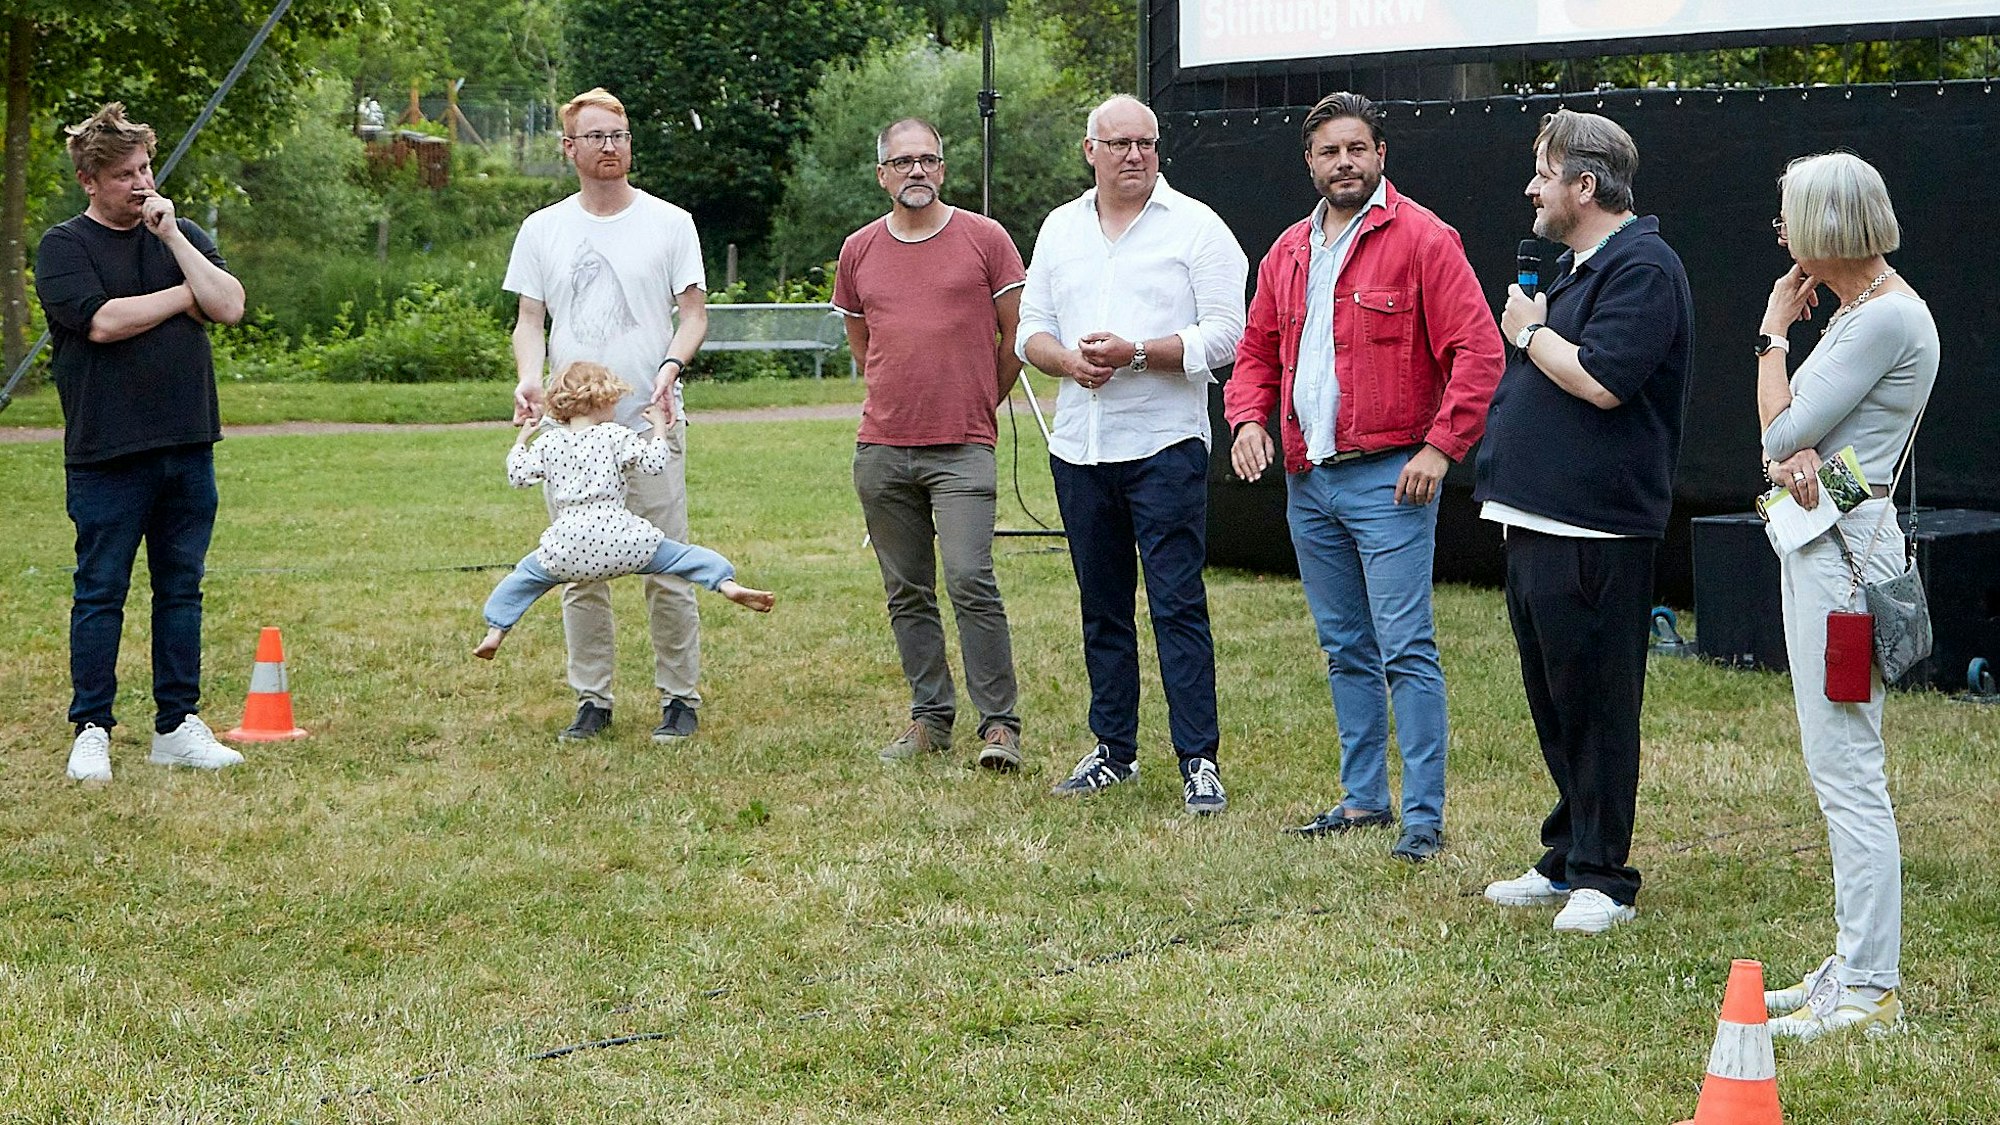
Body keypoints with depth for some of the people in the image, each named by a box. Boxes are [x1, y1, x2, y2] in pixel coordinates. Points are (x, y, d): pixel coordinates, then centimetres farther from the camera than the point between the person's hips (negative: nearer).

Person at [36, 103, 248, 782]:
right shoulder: (64, 246, -1)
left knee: (181, 589, 8)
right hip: (107, 453, -4)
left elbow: (230, 306, 0)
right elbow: (102, 320, -16)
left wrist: (172, 238, -6)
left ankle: (178, 726, 16)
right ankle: (91, 731, 6)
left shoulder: (181, 235, 13)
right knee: (101, 593, -1)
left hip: (188, 448, 4)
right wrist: (185, 296, -3)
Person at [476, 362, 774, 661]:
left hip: (567, 552, 2)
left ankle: (495, 632, 19)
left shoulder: (548, 442, 6)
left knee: (524, 576, 23)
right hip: (622, 545, -2)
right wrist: (659, 426, 9)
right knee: (684, 555, 9)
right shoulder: (614, 436, -1)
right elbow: (654, 462, -5)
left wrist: (521, 440, 27)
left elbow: (518, 476, 12)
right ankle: (727, 583, -10)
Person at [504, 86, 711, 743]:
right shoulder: (542, 230, 11)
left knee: (667, 571, -3)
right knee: (579, 572, 5)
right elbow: (530, 319, 12)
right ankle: (592, 701, 13)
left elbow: (694, 312, 4)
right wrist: (529, 376, -8)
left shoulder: (669, 223, 5)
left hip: (651, 423, -2)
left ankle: (681, 699, 6)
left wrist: (671, 366, -15)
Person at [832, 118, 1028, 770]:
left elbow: (1016, 334, 7)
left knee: (971, 582, -13)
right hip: (882, 449, 4)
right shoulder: (858, 251, 10)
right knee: (907, 593, 8)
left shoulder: (984, 239, 0)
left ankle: (1000, 724, -7)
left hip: (963, 448, -4)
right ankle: (930, 717, 17)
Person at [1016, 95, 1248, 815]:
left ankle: (1198, 760, -6)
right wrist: (1066, 359, -8)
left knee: (1178, 605, -8)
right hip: (1079, 450, 5)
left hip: (1164, 446, -5)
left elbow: (1224, 335, -9)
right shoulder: (1060, 229, 14)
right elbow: (1031, 330, 14)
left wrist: (1136, 353, -17)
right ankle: (1114, 751, 20)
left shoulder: (1195, 227, -1)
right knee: (1102, 610, 11)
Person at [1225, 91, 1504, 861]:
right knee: (1345, 649, 13)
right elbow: (1257, 351, 23)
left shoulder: (1421, 239, -7)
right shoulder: (1288, 253, 14)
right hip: (1306, 481, 7)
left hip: (1388, 479, -7)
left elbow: (1477, 350, -11)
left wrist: (1441, 445, -18)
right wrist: (1248, 417, 3)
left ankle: (1425, 817, -7)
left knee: (1405, 648, -9)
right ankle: (1364, 798, 22)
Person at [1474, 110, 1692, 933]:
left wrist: (1530, 332, -10)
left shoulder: (1642, 268, -13)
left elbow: (1601, 380, -23)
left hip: (1594, 533, -10)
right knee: (1554, 703, 15)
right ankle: (1568, 860, 25)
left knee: (1595, 706, -4)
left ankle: (1604, 879, 3)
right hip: (1536, 522, 10)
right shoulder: (1576, 265, 19)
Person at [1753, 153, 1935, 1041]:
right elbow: (1787, 440, 13)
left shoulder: (1888, 316, -16)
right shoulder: (1859, 309, 16)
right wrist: (1792, 463, -11)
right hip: (1822, 541, 11)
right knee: (1838, 769, 14)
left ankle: (1870, 991, -6)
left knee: (1847, 770, -9)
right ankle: (1852, 965, 20)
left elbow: (1780, 430, -16)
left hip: (1844, 547, -11)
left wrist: (1774, 332, -2)